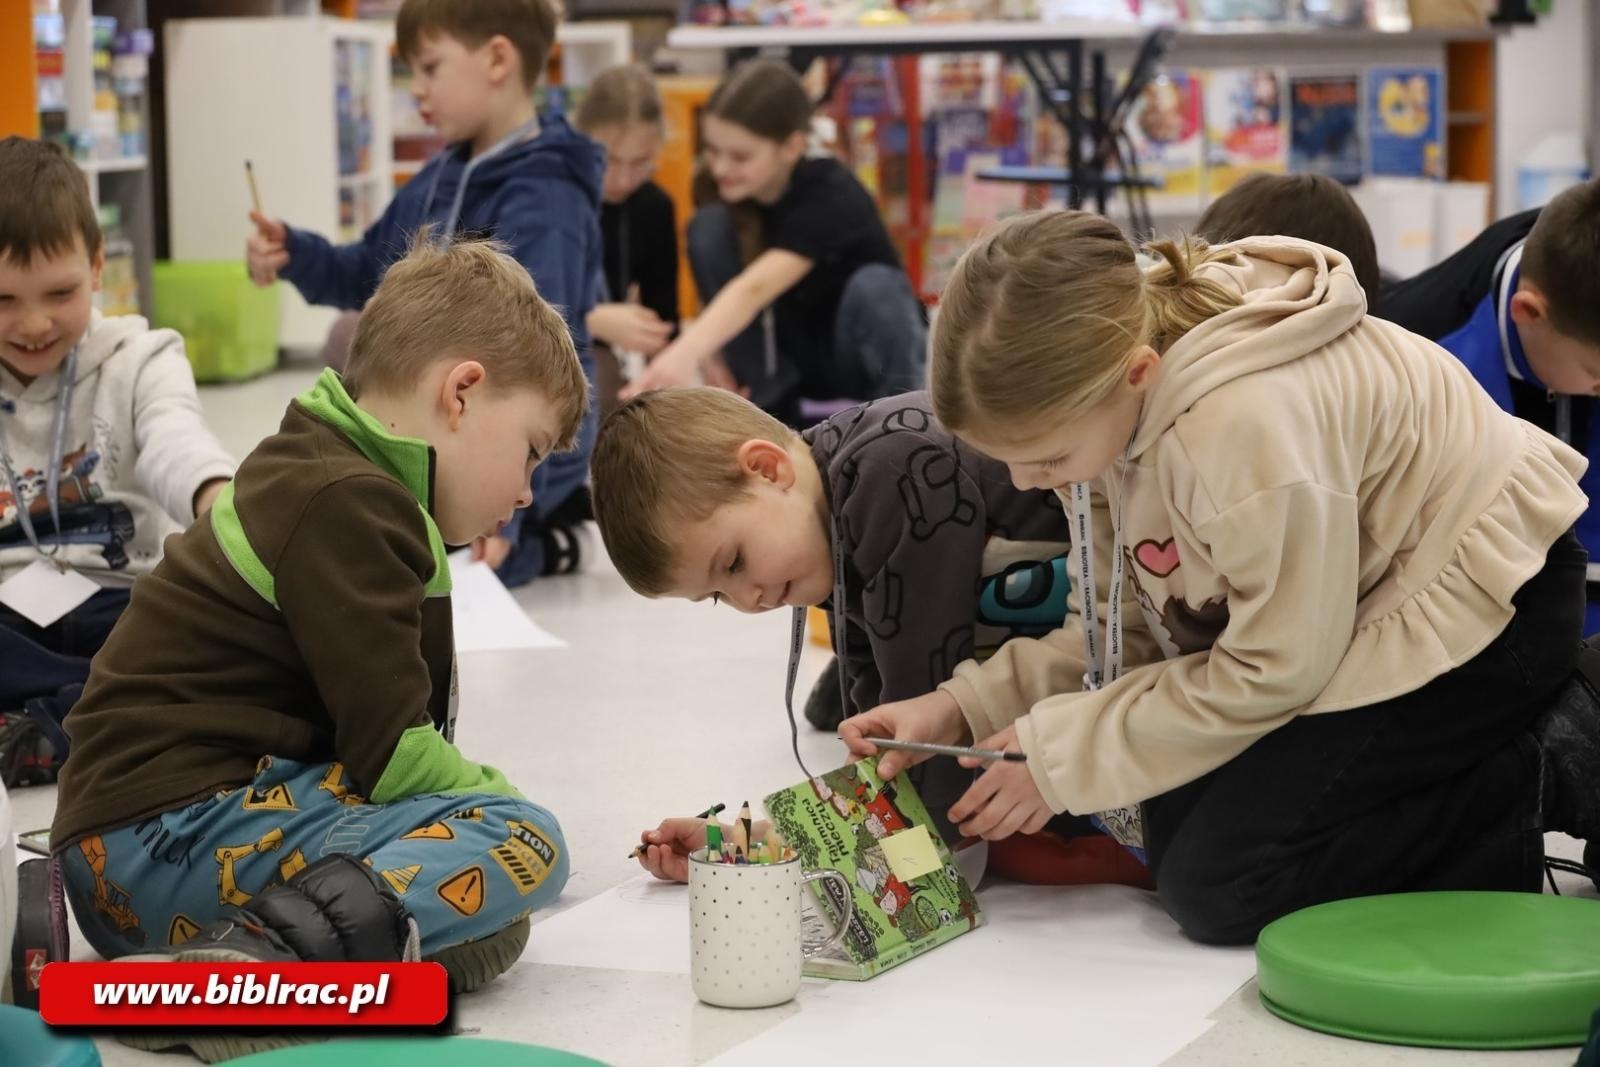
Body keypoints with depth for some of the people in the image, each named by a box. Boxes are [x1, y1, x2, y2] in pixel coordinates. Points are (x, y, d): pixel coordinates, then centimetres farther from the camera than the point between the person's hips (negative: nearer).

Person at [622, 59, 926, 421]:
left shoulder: (830, 196, -31)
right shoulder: (730, 190, -11)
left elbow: (756, 287, -46)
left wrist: (686, 352, -61)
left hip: (863, 351, -5)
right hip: (793, 347, 5)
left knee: (872, 285, -38)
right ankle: (769, 398, -8)